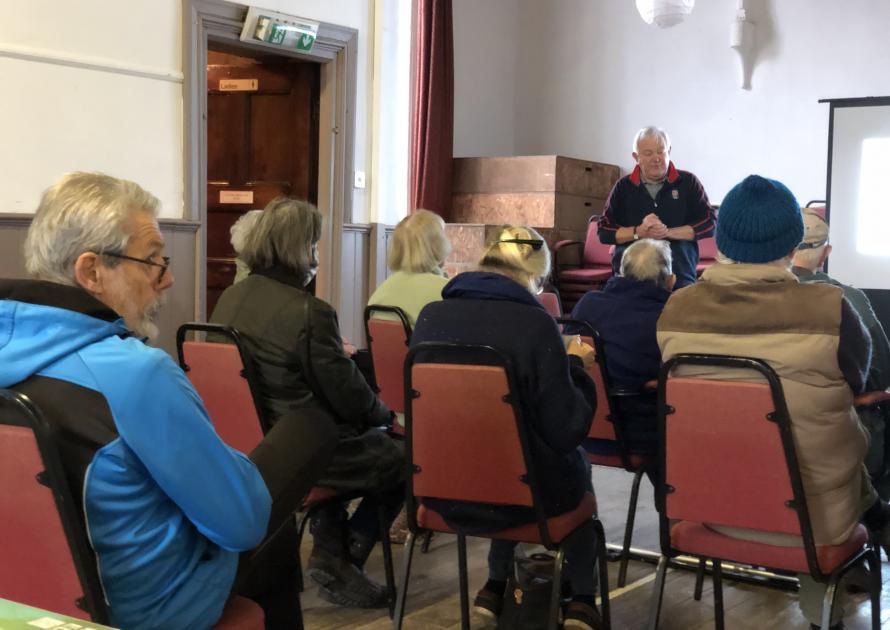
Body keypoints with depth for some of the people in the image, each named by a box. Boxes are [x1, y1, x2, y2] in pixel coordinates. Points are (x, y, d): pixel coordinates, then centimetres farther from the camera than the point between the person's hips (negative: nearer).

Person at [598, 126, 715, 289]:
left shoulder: (688, 182, 5)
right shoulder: (624, 187, 7)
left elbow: (709, 224, 0)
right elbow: (604, 232, 5)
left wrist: (668, 232, -12)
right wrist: (639, 232, -11)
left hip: (680, 277, -1)